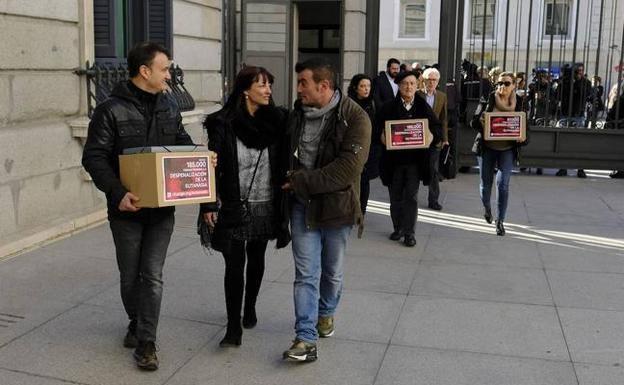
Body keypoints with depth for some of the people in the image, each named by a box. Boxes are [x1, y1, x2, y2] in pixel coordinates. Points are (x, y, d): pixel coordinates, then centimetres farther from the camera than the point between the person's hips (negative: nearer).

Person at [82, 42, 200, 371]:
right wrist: (117, 192, -26)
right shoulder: (111, 109, -11)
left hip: (162, 208, 3)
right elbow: (94, 158, -13)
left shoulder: (169, 106, 5)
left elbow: (182, 142, 18)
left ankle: (146, 341, 9)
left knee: (153, 275, 1)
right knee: (130, 275, 13)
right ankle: (136, 323, 37)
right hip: (127, 208, -2)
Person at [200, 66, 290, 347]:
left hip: (265, 207, 3)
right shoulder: (224, 124, -10)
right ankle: (234, 327, 4)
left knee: (256, 259, 18)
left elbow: (284, 163, 4)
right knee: (234, 266, -5)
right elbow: (212, 166, -7)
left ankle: (250, 307, 39)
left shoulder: (276, 121, -1)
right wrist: (208, 205, -9)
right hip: (234, 207, -3)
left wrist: (285, 203, 2)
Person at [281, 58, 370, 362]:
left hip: (336, 204, -2)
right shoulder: (297, 114, 3)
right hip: (302, 205, 3)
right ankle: (306, 338, 3)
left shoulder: (355, 118, -14)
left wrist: (300, 182, -19)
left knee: (332, 271, 15)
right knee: (306, 273, 0)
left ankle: (326, 313, 41)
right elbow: (287, 154, 17)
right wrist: (289, 181, -1)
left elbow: (348, 168, -22)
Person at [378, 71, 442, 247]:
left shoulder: (423, 107, 2)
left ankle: (409, 232, 4)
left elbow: (437, 127, 5)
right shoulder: (388, 108, 0)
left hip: (415, 159, -1)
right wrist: (382, 136, -18)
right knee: (395, 196, 11)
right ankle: (398, 228, 27)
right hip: (394, 158, 1)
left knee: (411, 196, -2)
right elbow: (378, 126, 3)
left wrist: (430, 136, -16)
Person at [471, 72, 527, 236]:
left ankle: (500, 221, 3)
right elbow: (473, 122, 0)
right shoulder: (487, 102, -4)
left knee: (503, 184, -9)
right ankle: (487, 207, 42)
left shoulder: (519, 104, -1)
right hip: (486, 148, 1)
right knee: (486, 183, 10)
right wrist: (480, 121, -23)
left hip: (507, 150, 0)